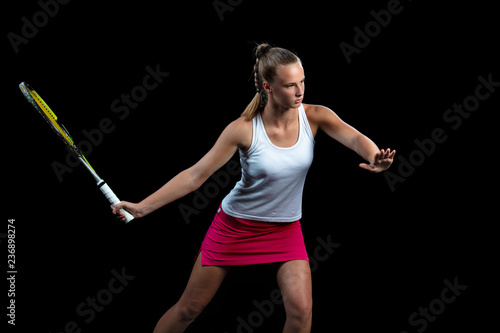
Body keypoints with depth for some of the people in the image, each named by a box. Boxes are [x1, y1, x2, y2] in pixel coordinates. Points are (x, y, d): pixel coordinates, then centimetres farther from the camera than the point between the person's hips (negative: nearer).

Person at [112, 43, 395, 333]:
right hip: (235, 225, -2)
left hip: (286, 229, 2)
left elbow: (355, 138, -29)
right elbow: (195, 175, -16)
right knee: (189, 309, 6)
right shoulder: (244, 129, -20)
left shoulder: (315, 117, -14)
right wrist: (142, 207, -20)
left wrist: (375, 157, -54)